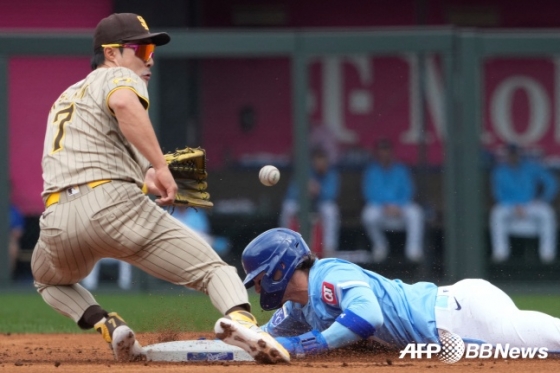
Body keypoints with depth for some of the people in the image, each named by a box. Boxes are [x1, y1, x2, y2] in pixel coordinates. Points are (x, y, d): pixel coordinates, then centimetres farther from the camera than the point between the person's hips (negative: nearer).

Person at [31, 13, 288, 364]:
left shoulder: (66, 97, 32)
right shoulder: (117, 77, 8)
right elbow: (123, 103, -18)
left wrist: (144, 176, 13)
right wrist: (160, 167, -20)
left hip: (57, 221, 6)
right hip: (112, 203, -6)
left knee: (50, 281, 37)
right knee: (214, 269, -4)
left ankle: (106, 325, 11)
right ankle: (241, 319, -35)